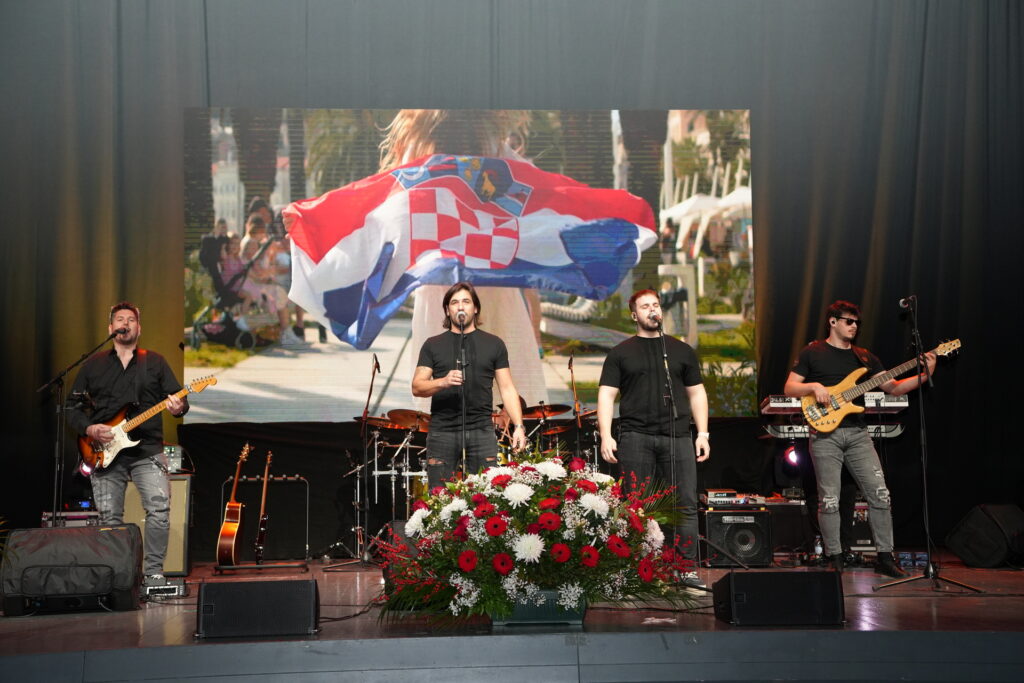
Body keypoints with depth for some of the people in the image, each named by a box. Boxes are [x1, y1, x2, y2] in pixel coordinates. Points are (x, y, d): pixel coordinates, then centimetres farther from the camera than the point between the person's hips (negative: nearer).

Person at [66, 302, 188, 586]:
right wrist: (89, 429, -7)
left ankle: (153, 573, -6)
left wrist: (178, 407, -17)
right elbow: (72, 408, 12)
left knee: (160, 509, -17)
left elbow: (178, 398, 8)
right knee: (109, 519, 1)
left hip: (147, 449, -1)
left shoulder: (154, 362, 12)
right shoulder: (93, 365, 13)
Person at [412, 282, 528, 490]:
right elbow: (417, 387, 3)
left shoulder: (493, 344, 11)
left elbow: (507, 388, 9)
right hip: (442, 431, 0)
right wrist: (443, 382, -17)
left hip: (482, 431, 0)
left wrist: (518, 426, -3)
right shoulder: (433, 345, 10)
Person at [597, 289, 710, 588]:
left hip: (677, 437, 2)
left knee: (686, 504, -4)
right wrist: (605, 435, -8)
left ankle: (687, 569, 1)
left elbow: (696, 393, 16)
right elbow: (606, 395, 3)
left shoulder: (681, 350, 15)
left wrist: (702, 433, 6)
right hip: (635, 437, -1)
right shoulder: (621, 353, 9)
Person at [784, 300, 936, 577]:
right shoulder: (812, 353, 5)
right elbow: (789, 388, 3)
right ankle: (835, 559, 8)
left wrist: (923, 376, -2)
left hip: (857, 433, 4)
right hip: (825, 434, -4)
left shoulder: (864, 357, 16)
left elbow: (893, 388, 12)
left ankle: (885, 557, 5)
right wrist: (814, 386, -16)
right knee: (829, 500, -3)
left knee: (879, 493, -3)